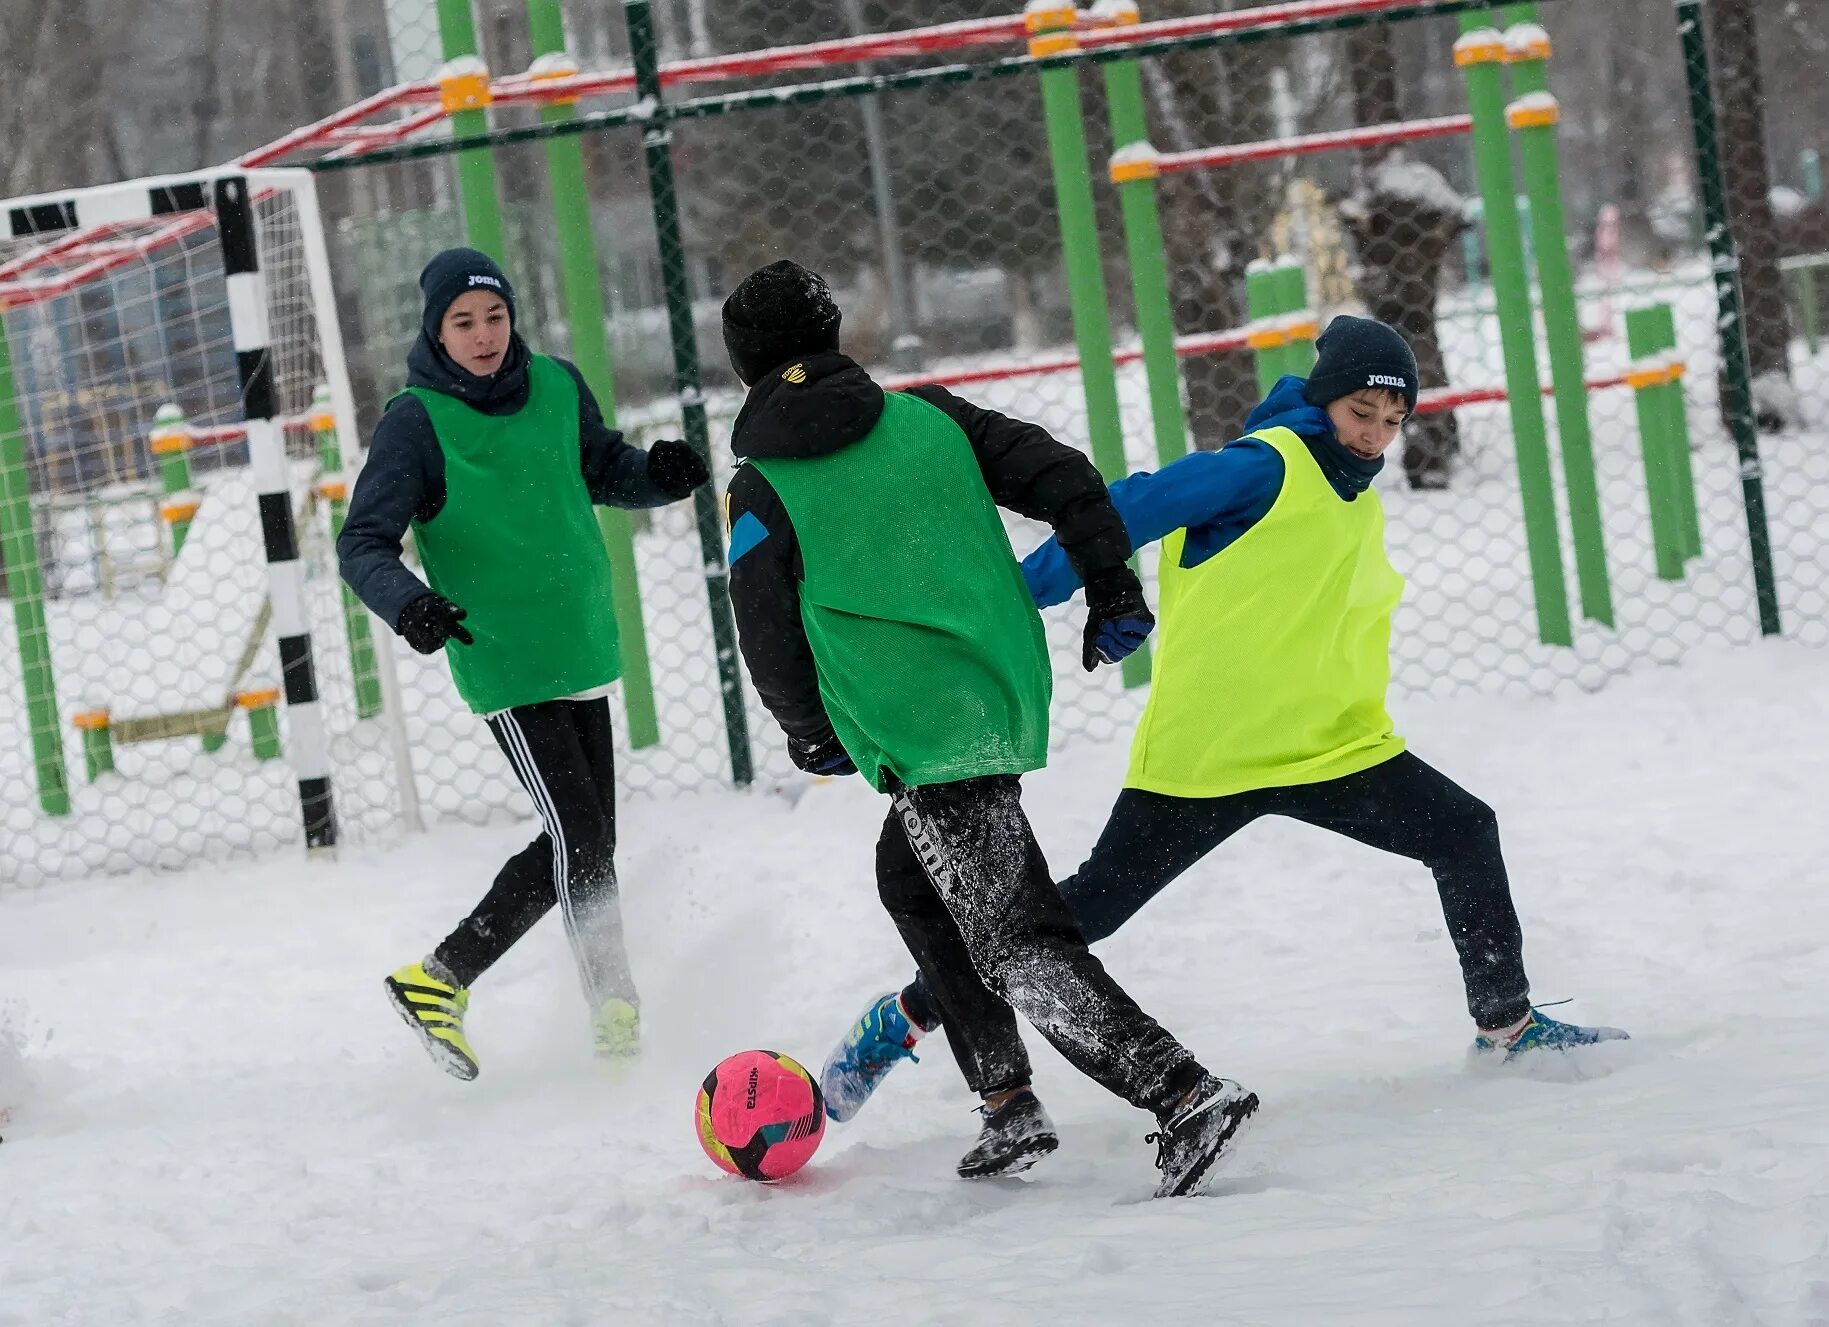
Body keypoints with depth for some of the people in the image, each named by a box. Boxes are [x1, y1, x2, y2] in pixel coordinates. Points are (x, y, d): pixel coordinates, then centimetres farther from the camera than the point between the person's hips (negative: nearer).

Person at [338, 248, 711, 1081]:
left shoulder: (556, 388, 3)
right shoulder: (416, 423, -12)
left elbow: (606, 474, 17)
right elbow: (364, 543, -16)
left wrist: (660, 474, -6)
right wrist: (407, 605, -36)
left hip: (583, 648, 7)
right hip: (506, 665, -7)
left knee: (582, 846, 11)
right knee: (581, 842, -12)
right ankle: (618, 1017, -3)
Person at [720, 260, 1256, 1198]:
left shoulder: (762, 490, -2)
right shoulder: (929, 417, 9)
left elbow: (768, 641, 1)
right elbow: (1064, 479, 5)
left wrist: (813, 738, 18)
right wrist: (1112, 592, 16)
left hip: (917, 730, -7)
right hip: (1010, 697, 7)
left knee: (1017, 944, -8)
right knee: (910, 876, 27)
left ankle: (1186, 1095, -22)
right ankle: (1007, 1104, 24)